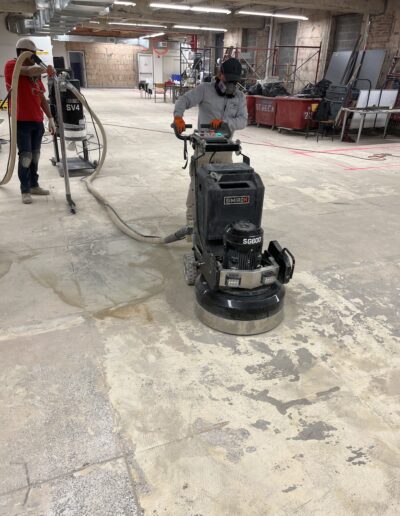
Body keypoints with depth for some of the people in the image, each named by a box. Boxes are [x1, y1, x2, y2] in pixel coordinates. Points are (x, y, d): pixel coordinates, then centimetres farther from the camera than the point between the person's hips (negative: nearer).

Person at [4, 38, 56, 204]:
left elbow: (42, 97, 17)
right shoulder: (11, 65, -6)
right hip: (21, 121, -7)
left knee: (35, 155, 11)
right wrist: (47, 69, -12)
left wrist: (50, 118, 13)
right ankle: (25, 191, 4)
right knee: (25, 156, -5)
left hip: (37, 121, 7)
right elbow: (30, 71, -26)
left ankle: (34, 185, 23)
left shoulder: (36, 73, 16)